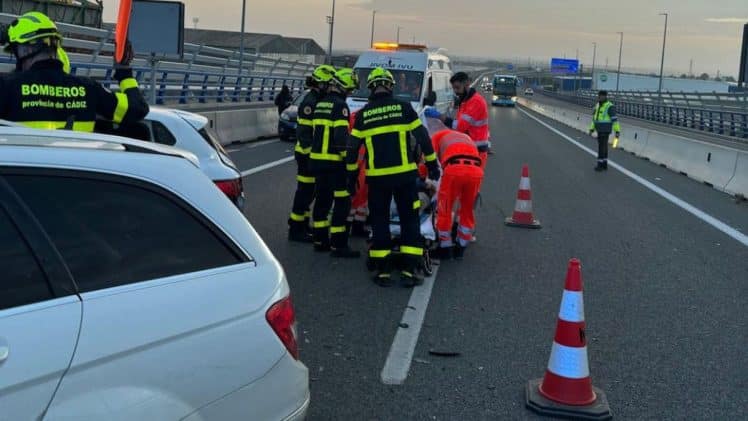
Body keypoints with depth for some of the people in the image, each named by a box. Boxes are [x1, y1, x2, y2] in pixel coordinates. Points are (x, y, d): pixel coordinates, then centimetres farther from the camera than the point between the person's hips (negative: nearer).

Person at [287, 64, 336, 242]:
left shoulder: (320, 101, 15)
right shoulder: (310, 102, -17)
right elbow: (303, 131, -22)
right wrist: (310, 153, -25)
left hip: (314, 153, 10)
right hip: (308, 154, -10)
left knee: (310, 191, 17)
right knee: (305, 191, -5)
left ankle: (302, 225, 28)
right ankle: (296, 230, 0)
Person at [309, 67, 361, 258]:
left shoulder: (320, 104, 15)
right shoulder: (340, 106, -13)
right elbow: (341, 136, -20)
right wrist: (349, 156, -15)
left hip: (317, 159, 9)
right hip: (334, 162, -9)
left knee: (322, 200, 16)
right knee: (342, 202, -5)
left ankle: (320, 240, 22)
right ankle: (338, 245, -6)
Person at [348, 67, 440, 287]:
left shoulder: (363, 114, 3)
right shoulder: (403, 107, -1)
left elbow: (352, 148, 5)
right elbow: (422, 138, -1)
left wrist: (351, 175, 15)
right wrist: (432, 164, 10)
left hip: (377, 177, 1)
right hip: (404, 175, -1)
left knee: (379, 222, 11)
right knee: (410, 221, 7)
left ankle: (383, 272, 10)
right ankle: (409, 271, 3)